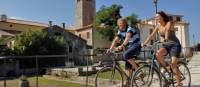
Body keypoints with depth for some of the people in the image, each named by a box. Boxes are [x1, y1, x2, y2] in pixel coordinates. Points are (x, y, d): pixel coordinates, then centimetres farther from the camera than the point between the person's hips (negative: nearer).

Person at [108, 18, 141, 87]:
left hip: (136, 46, -8)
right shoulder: (120, 31, 7)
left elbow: (127, 37, -35)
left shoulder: (130, 29, -16)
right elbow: (115, 40, 2)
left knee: (125, 55, -34)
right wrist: (110, 49, -13)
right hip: (129, 47, 8)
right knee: (127, 67, 2)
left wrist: (122, 45, -51)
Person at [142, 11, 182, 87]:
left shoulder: (169, 23, -13)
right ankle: (165, 67, -1)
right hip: (165, 45, 5)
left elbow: (167, 30, -34)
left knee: (173, 64, -16)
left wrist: (165, 38, -54)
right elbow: (151, 35, -2)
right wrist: (144, 43, -13)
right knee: (158, 53, -28)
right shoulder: (158, 26, 3)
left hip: (174, 45, -4)